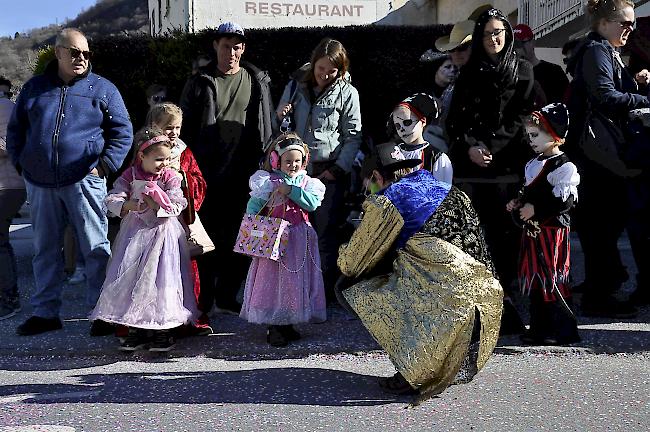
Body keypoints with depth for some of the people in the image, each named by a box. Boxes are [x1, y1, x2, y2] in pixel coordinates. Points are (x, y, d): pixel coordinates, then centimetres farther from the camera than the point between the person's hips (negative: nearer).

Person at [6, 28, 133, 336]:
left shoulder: (102, 89, 5)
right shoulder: (34, 88, 13)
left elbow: (122, 132, 4)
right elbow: (15, 129, 20)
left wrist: (105, 166, -5)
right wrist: (20, 162, 8)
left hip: (84, 181, -3)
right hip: (40, 184, 3)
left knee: (96, 248, -1)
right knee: (45, 250, 11)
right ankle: (45, 313, 22)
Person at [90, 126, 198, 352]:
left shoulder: (171, 176, -3)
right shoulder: (129, 175, 1)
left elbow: (177, 204, -12)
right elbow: (111, 199, -7)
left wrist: (155, 202, -23)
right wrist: (128, 205, -25)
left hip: (163, 232, -2)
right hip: (135, 232, 2)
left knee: (162, 278, -3)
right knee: (130, 278, 3)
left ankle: (164, 329, 11)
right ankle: (135, 328, 17)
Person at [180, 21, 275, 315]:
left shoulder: (258, 82, 9)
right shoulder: (200, 83, 3)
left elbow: (266, 127, 11)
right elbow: (185, 127, 4)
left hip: (243, 173, 2)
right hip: (207, 173, -2)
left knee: (238, 236, 8)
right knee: (206, 235, 3)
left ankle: (227, 296, 21)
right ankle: (203, 299, 13)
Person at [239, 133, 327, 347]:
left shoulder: (307, 182, 6)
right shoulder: (266, 181, 0)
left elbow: (312, 203, -10)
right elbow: (253, 205, -3)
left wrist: (290, 190, -14)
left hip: (299, 240, 3)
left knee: (296, 280, 7)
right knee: (272, 279, -2)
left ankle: (288, 323, 21)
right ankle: (274, 327, 8)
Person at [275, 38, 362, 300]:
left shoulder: (347, 93, 1)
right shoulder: (296, 86, 9)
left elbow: (353, 137, 0)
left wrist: (338, 169, -9)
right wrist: (280, 116, -5)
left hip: (329, 172, -3)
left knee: (326, 234, 0)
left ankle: (326, 289, 10)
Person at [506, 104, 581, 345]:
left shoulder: (562, 165, -12)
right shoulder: (534, 164, 16)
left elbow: (566, 200, -20)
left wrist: (535, 209, -20)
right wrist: (518, 205, 10)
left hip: (552, 230, -9)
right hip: (533, 230, 9)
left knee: (553, 279, -7)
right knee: (535, 279, 11)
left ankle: (563, 329, 2)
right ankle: (540, 327, 20)